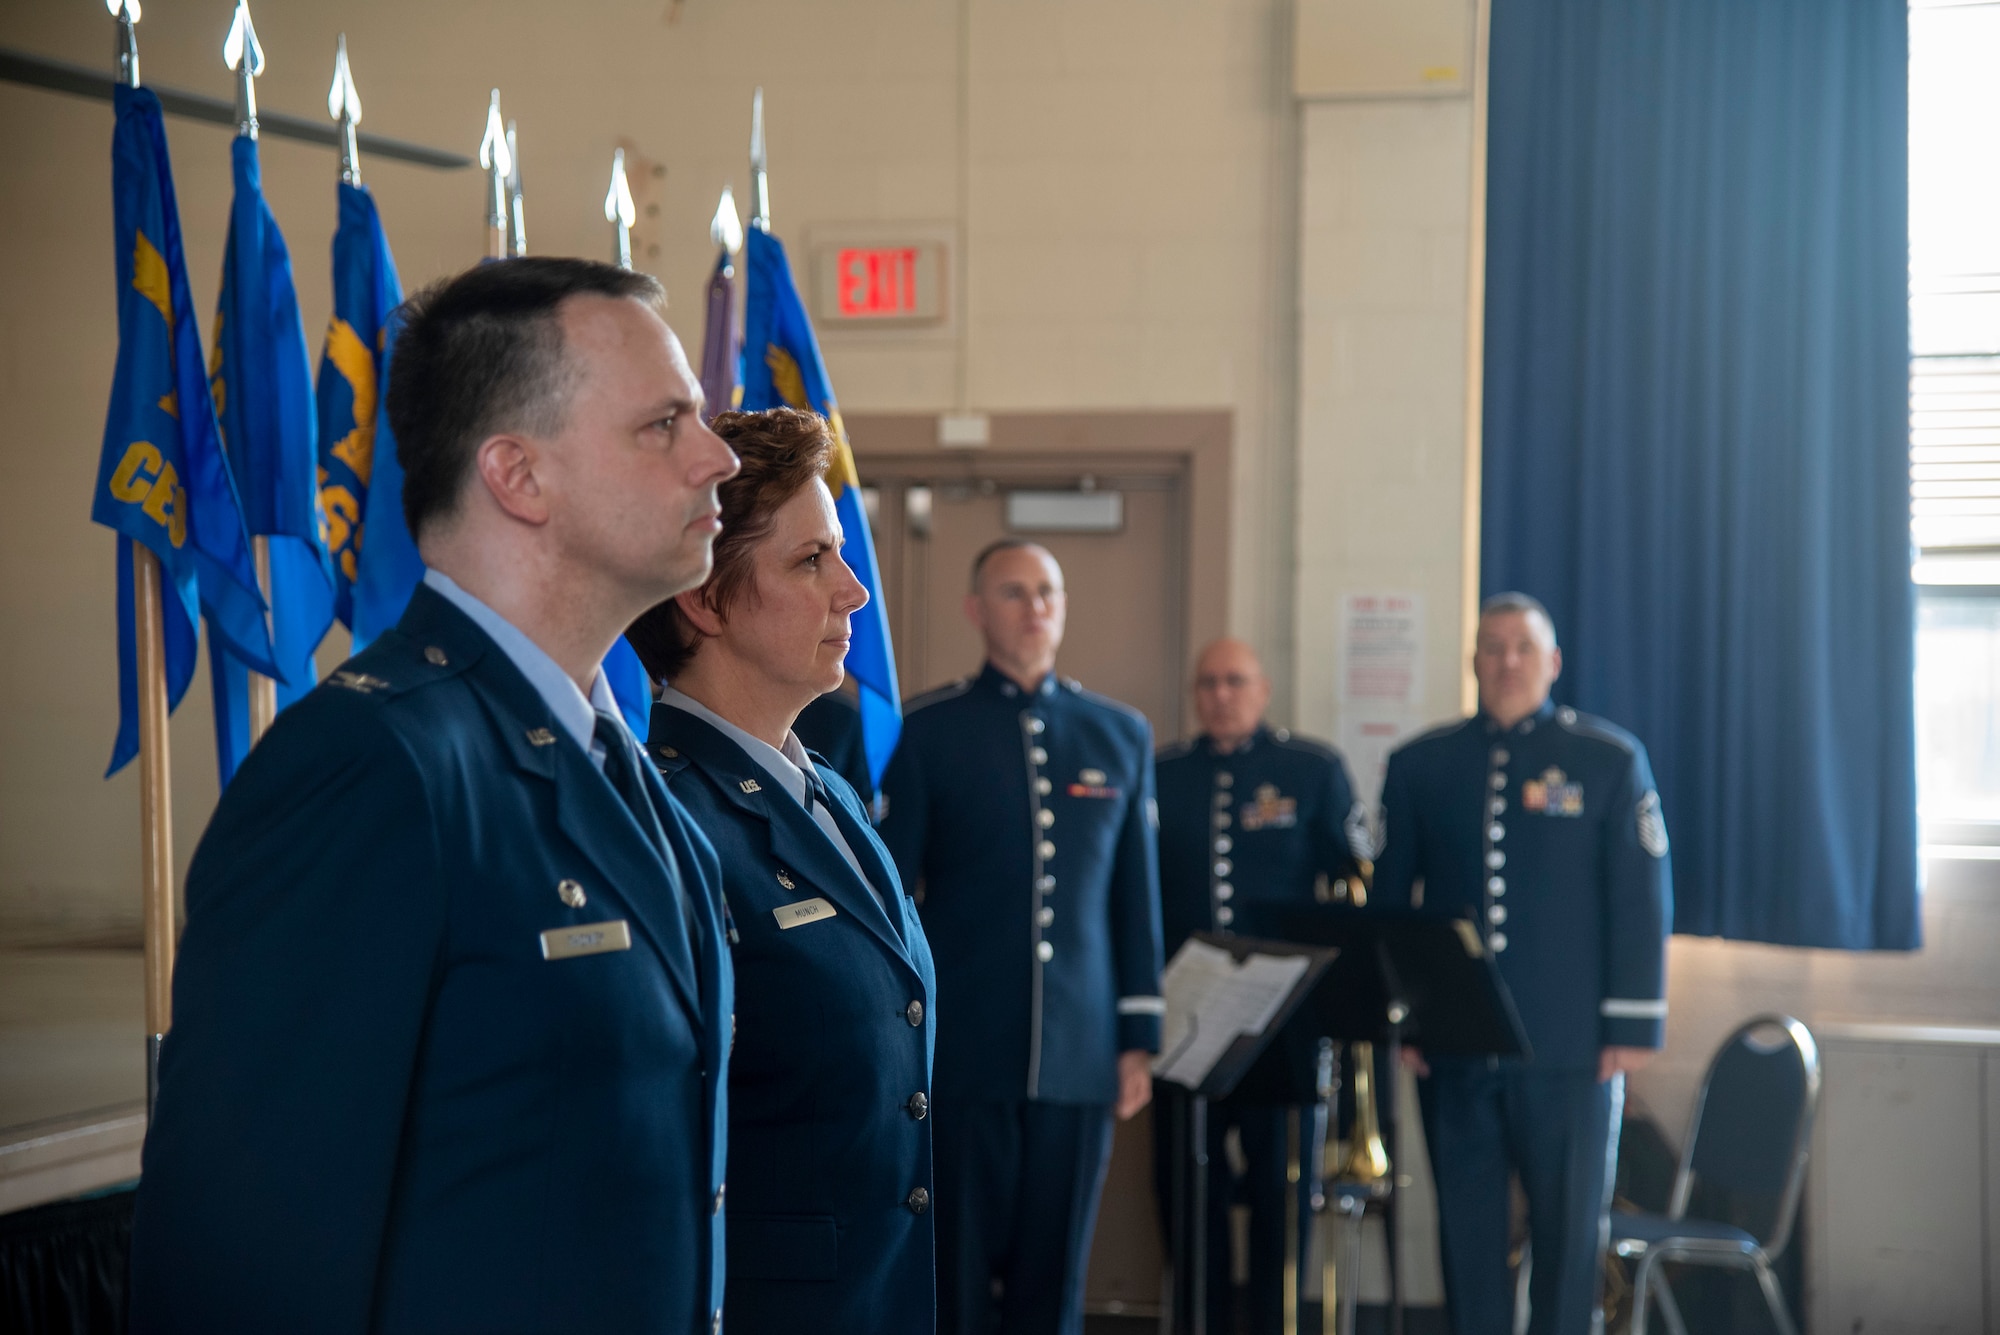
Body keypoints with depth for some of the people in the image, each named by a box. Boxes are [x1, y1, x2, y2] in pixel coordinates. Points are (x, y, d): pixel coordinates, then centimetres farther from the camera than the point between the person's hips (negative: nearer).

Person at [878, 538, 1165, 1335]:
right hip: (963, 1052, -3)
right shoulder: (926, 732, 1)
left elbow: (1137, 897, 12)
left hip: (1079, 1055, 3)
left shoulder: (1122, 736, 11)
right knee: (957, 1270, 2)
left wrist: (1140, 1037, 8)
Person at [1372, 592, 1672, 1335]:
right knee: (1467, 1225, 6)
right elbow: (1388, 899, 11)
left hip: (1570, 1046, -2)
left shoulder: (1610, 761, 2)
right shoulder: (1420, 765, 8)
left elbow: (1642, 902, 0)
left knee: (1568, 1227, 4)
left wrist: (1633, 1025, -5)